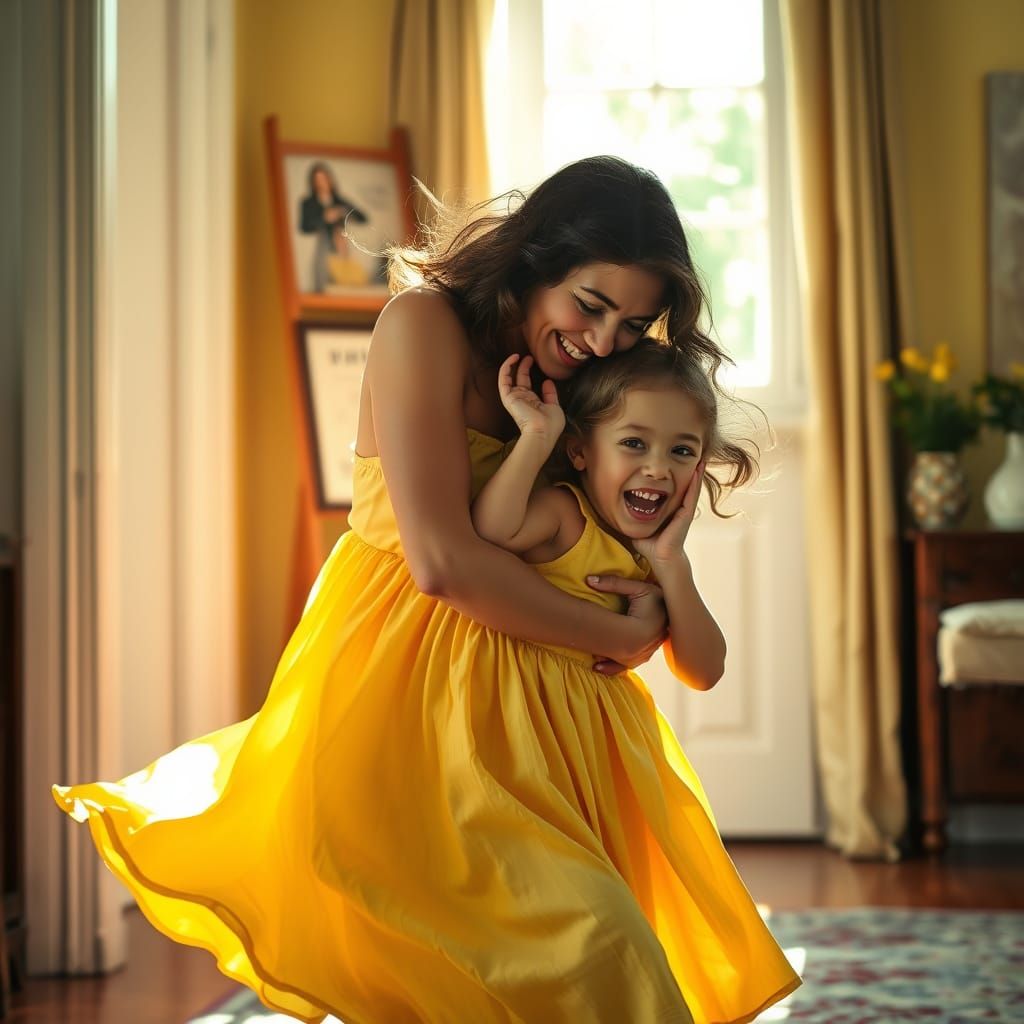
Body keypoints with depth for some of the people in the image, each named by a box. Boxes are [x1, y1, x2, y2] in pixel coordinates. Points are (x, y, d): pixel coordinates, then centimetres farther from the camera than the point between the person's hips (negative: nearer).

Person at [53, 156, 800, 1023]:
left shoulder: (582, 384, 12)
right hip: (407, 693, -7)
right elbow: (443, 561, -19)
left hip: (526, 704, 8)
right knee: (585, 936, -22)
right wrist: (617, 636, -11)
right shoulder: (425, 325, -11)